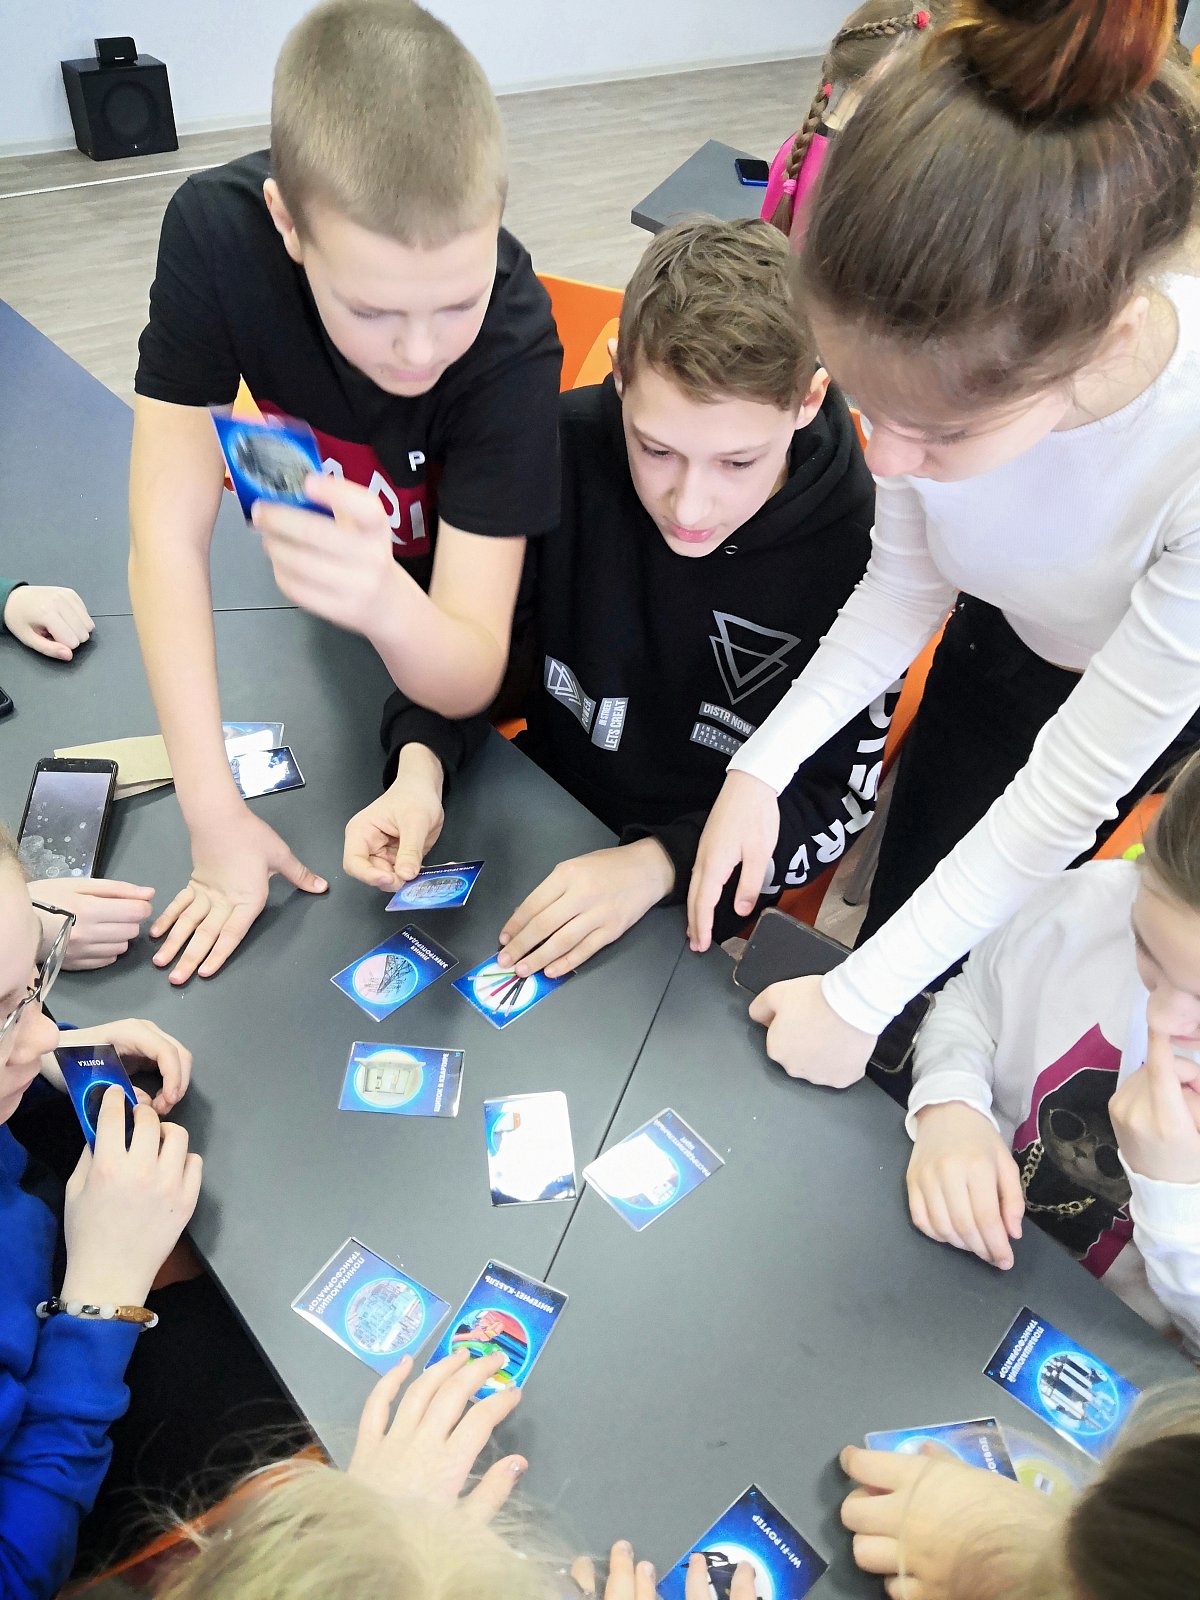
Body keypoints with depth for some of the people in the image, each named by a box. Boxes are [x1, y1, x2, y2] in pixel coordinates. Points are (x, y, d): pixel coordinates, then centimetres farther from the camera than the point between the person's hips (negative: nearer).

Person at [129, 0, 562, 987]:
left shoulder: (515, 340, -36)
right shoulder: (215, 230, -31)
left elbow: (470, 682, -38)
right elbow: (167, 537, -28)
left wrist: (387, 604, -62)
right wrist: (214, 813, -32)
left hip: (460, 620, -2)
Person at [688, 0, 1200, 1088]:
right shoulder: (948, 359, -30)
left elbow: (1078, 783, -31)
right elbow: (907, 583, -12)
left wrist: (859, 999, -25)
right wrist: (764, 765, -25)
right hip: (1003, 647, 3)